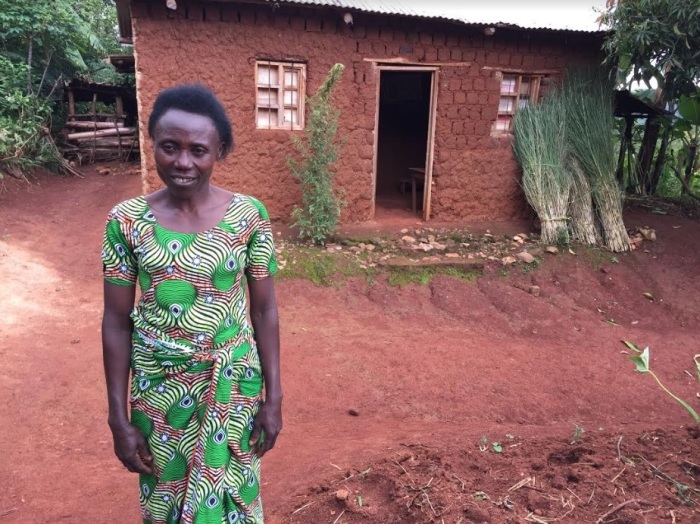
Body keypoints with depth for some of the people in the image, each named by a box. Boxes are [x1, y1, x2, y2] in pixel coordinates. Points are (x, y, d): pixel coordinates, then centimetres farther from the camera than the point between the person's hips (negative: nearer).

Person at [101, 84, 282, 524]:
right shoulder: (127, 220, -9)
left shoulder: (249, 216, -11)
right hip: (158, 389, 1)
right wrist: (118, 418, -2)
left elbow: (265, 310, -4)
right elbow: (116, 322, -4)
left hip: (232, 387, 0)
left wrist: (273, 397, -3)